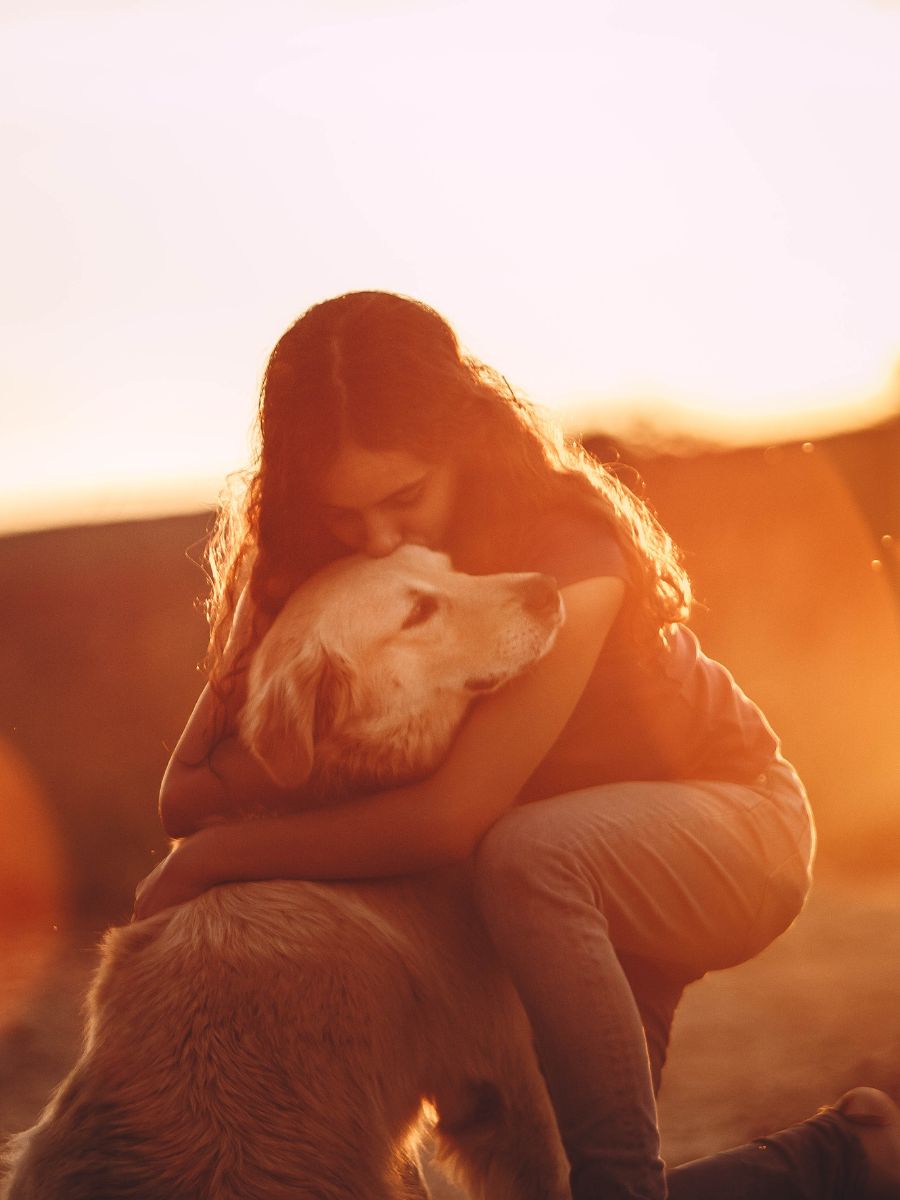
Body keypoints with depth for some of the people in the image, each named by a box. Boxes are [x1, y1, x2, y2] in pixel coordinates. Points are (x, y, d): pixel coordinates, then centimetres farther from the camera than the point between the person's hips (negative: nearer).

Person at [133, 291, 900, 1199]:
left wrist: (210, 858, -31)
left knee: (528, 857, -39)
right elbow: (185, 795, -15)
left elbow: (452, 819, -39)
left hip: (726, 820, -7)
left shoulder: (567, 554, -32)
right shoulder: (318, 567, -13)